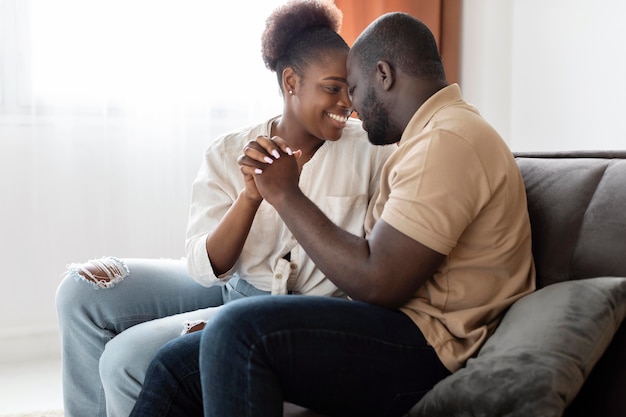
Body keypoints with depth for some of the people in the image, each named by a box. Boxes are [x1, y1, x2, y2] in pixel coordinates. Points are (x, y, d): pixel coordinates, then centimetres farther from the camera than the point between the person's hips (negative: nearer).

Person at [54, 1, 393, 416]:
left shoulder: (371, 149, -9)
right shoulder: (229, 153, -4)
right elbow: (206, 268, -11)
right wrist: (250, 196, -25)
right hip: (227, 288, 5)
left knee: (125, 358, -18)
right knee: (82, 290, -6)